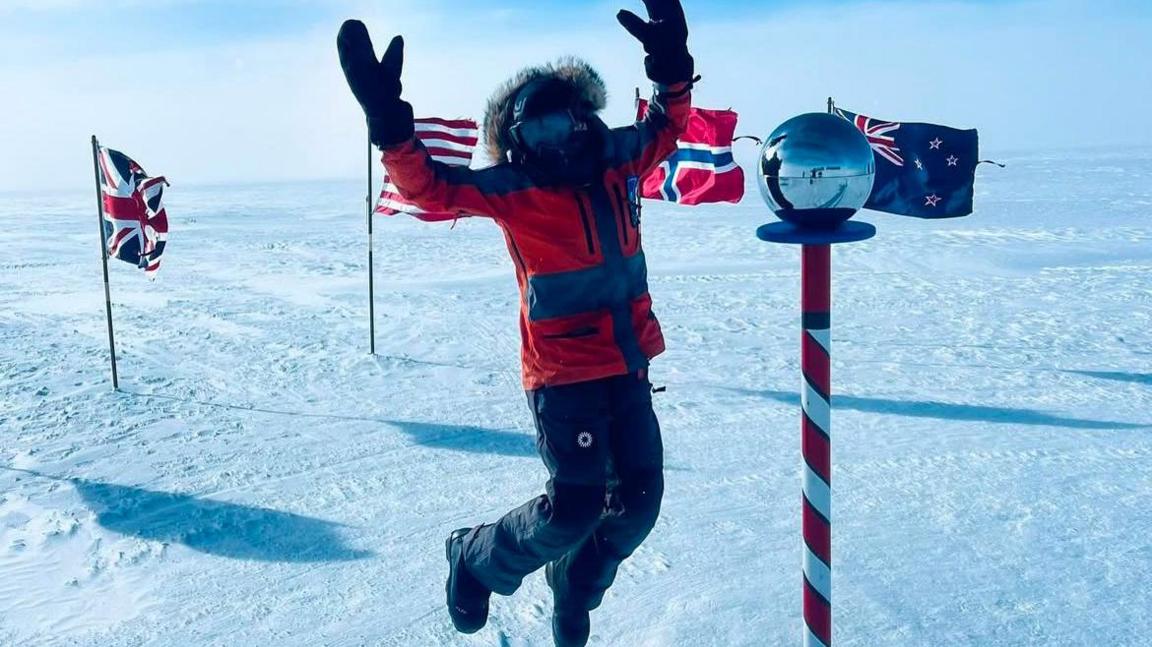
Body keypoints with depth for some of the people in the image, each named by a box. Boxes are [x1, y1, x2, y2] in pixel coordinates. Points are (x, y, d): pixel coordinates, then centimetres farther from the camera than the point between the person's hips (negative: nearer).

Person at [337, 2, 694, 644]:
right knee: (575, 506, -9)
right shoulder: (513, 187, -9)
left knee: (638, 499, 9)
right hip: (563, 369, -6)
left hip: (629, 361, 6)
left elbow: (666, 127, 21)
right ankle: (476, 560, 22)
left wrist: (672, 68, 4)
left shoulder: (618, 158, 5)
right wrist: (390, 124, -31)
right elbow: (429, 185, -16)